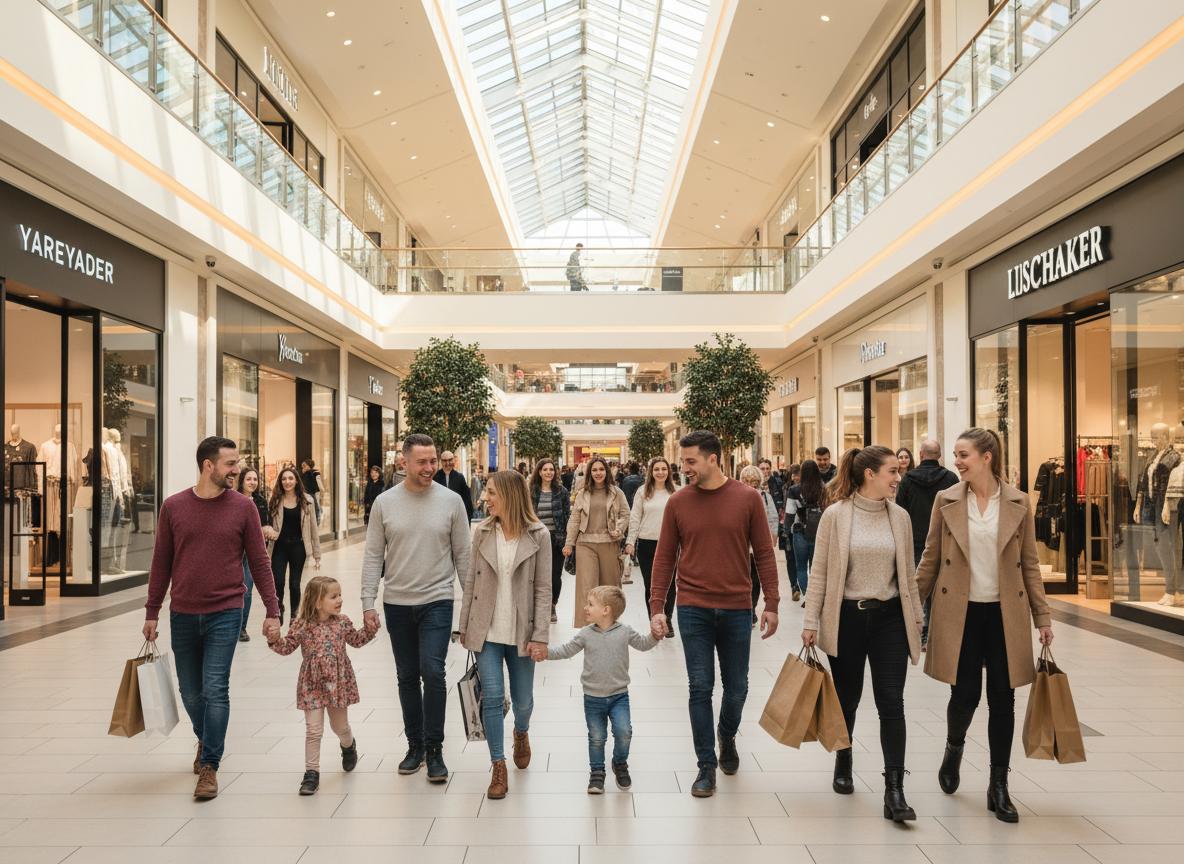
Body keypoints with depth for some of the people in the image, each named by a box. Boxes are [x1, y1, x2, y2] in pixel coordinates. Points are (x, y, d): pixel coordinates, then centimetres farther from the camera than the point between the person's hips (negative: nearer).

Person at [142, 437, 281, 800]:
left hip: (225, 614, -2)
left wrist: (272, 610, -4)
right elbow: (161, 563, 7)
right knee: (191, 692, 15)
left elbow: (259, 562, -1)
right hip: (183, 616, 2)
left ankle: (209, 767, 9)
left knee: (215, 690, -5)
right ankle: (205, 741, 42)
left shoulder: (243, 507, -4)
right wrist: (152, 611, 7)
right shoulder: (173, 507, 0)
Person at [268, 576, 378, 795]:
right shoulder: (301, 625, -12)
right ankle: (311, 772, 6)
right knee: (313, 730, -5)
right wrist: (275, 639, -23)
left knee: (340, 726, 17)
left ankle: (348, 746, 49)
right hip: (312, 685, -2)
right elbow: (287, 648, -5)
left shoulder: (342, 622, -4)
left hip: (338, 683, 2)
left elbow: (356, 640, 10)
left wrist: (370, 627, -5)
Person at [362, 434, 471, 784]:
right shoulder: (385, 502, -1)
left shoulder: (451, 500, -4)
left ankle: (434, 749, 4)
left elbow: (463, 555, 0)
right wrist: (368, 603, -3)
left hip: (437, 602, -2)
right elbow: (373, 556, 2)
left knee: (432, 672, -12)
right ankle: (415, 745, 28)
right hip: (397, 604, 2)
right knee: (407, 678, 12)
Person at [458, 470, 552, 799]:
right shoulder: (482, 531, -1)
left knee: (522, 699, 13)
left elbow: (542, 589, -7)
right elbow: (471, 581, 5)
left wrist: (540, 635, -10)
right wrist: (465, 625, 5)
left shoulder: (538, 536, -7)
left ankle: (521, 732, 47)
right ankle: (499, 767, 13)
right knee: (492, 697, -3)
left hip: (520, 632, -1)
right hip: (488, 630, 1)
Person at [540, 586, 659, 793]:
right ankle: (596, 773, 27)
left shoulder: (625, 632, -5)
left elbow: (642, 644, 8)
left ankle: (620, 764, 16)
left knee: (623, 732, -12)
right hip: (593, 698, 1)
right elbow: (566, 650, 4)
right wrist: (546, 652, -9)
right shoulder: (585, 634, -3)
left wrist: (655, 636, -10)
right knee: (596, 737, 7)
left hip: (619, 695, -1)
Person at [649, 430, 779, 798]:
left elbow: (764, 553, 1)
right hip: (693, 609, 0)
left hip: (737, 609, 0)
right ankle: (707, 765, 16)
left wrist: (771, 604, -2)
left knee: (736, 688, 12)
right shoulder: (678, 502, -2)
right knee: (700, 688, 2)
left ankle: (727, 737, 42)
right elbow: (664, 558, 2)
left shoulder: (747, 498, -3)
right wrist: (657, 608, -3)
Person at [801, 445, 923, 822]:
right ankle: (843, 764, 37)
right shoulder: (836, 515, -7)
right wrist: (811, 621, -5)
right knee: (847, 697, 13)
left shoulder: (900, 517, 3)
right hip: (847, 617, -2)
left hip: (889, 618, 2)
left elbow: (907, 573, 11)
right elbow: (820, 572, -4)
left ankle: (894, 792, 1)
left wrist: (916, 618, 11)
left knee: (892, 704, -3)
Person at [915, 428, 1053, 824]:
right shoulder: (946, 500, -1)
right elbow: (930, 559, 4)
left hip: (1005, 613, 1)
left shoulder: (1018, 503, -1)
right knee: (965, 695, 0)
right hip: (960, 612, 0)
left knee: (1002, 700, 5)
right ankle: (954, 748, 34)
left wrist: (1043, 616, 1)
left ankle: (998, 787, 20)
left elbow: (1030, 564, 4)